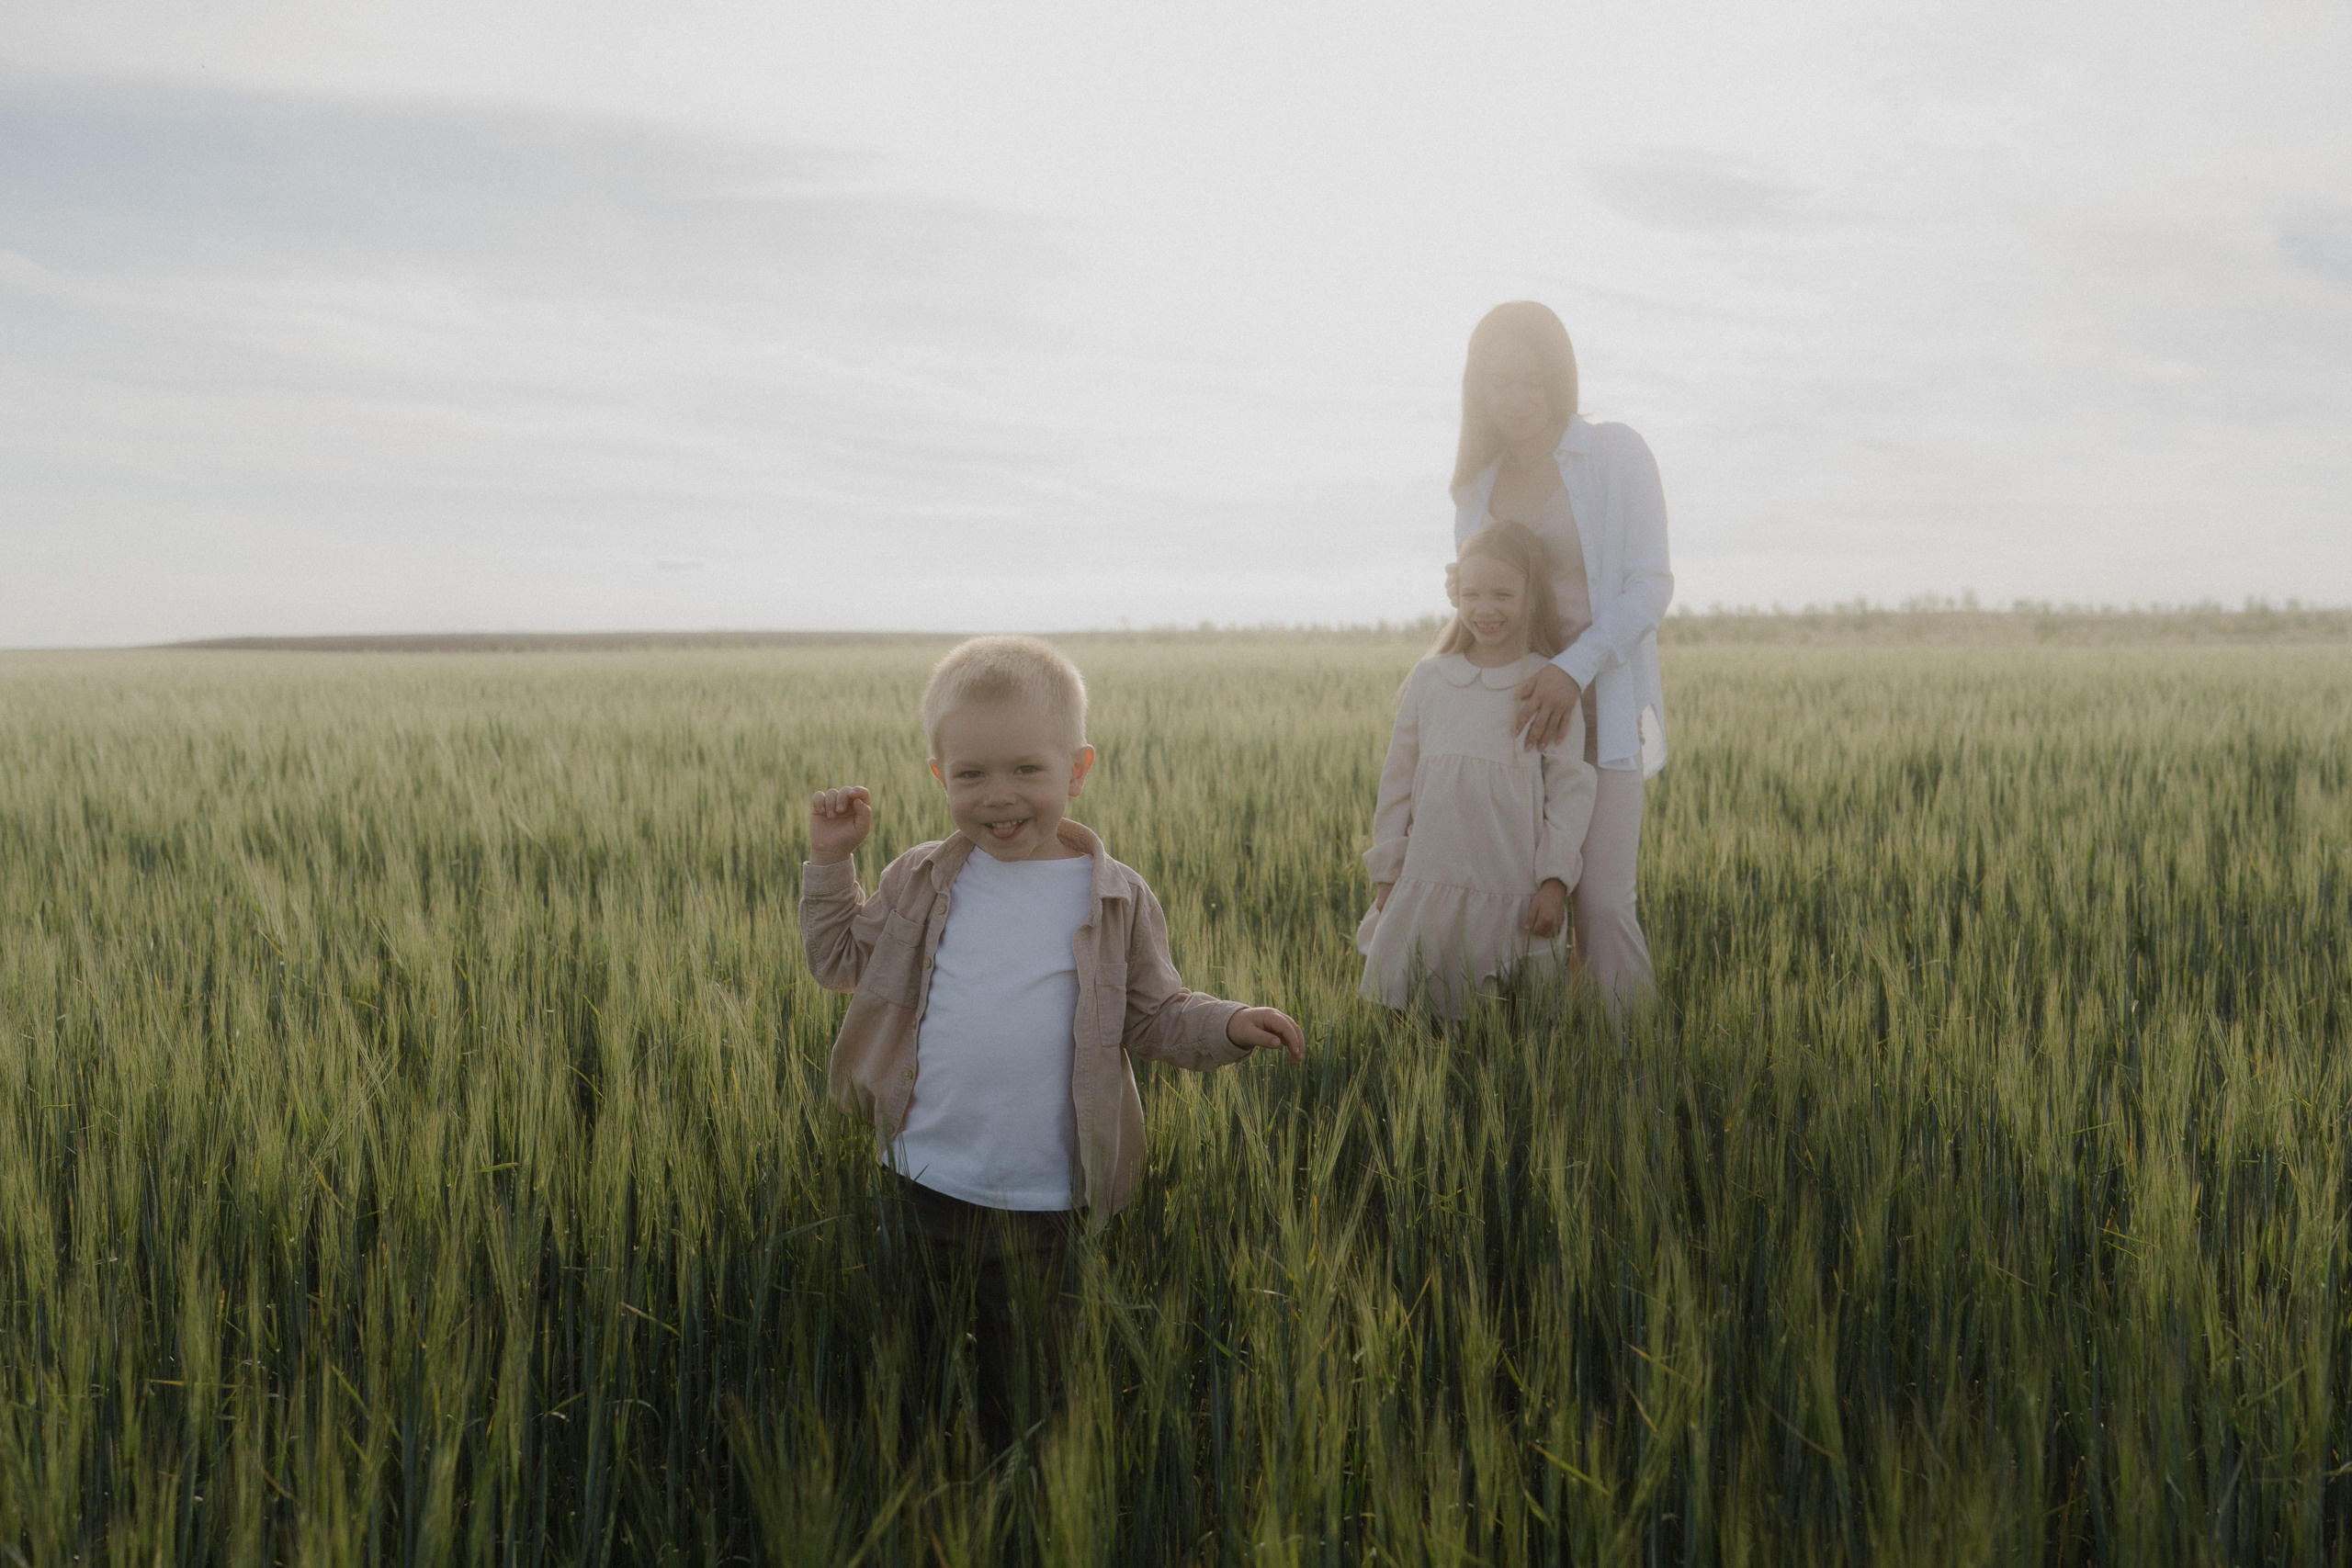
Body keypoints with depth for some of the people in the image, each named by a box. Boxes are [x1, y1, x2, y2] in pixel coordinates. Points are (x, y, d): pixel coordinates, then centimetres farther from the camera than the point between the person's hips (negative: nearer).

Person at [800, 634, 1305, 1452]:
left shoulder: (1115, 899, -5)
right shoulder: (921, 881, 1)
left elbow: (1154, 1014, 1)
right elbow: (842, 960, 11)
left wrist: (1227, 1025, -17)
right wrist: (831, 862, 1)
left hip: (1043, 1201, -2)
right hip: (924, 1181, 2)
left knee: (1019, 1390, 14)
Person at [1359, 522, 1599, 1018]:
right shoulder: (1428, 678, 7)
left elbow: (1570, 789, -1)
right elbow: (1398, 781, 11)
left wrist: (1556, 881, -8)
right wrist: (1386, 876, 9)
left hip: (1516, 895, -2)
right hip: (1428, 885, 2)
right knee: (1392, 998, 0)